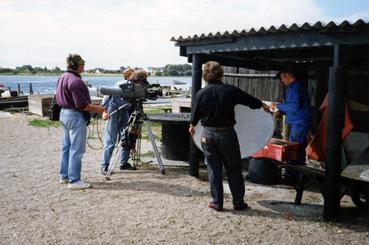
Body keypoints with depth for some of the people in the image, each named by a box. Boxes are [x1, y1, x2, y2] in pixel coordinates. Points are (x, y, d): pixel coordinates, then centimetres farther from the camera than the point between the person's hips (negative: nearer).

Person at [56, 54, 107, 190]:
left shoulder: (62, 78, 8)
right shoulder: (76, 81, -21)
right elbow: (82, 105, -24)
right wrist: (99, 109, -14)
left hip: (63, 113, 10)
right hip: (75, 116, -10)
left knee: (66, 147, 17)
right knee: (76, 150, -3)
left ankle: (64, 176, 27)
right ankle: (74, 180, 2)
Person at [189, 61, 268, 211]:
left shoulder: (201, 93, -5)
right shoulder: (230, 91, -8)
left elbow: (196, 114, 9)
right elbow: (250, 100, 7)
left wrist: (192, 125, 30)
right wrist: (263, 105, 27)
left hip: (208, 134, 1)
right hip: (227, 133, -1)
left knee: (213, 170, 11)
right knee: (234, 169, 10)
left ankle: (217, 202, 17)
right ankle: (238, 202, 18)